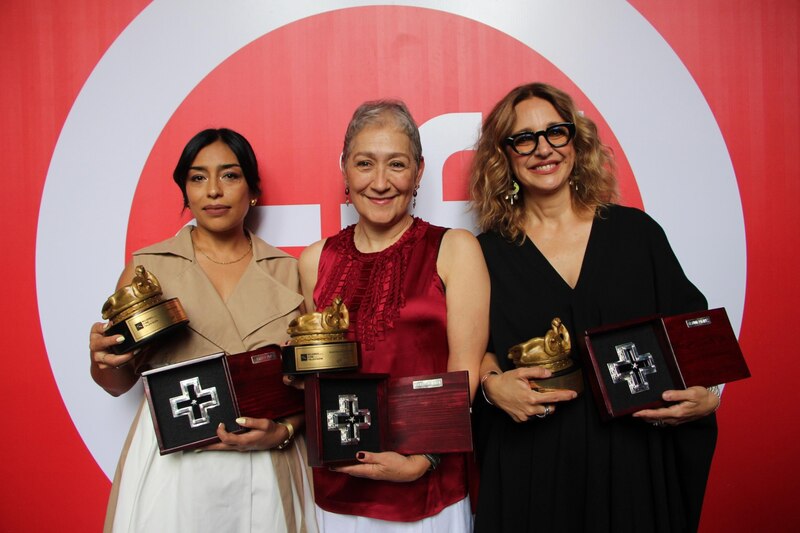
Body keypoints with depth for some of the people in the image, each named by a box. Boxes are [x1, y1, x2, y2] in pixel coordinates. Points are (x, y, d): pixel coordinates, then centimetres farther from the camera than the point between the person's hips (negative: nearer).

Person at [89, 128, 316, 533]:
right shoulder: (146, 267, -1)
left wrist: (283, 431, -12)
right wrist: (104, 358, -15)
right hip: (172, 467, -1)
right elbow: (118, 384, 5)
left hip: (265, 473, 1)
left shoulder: (287, 271, 2)